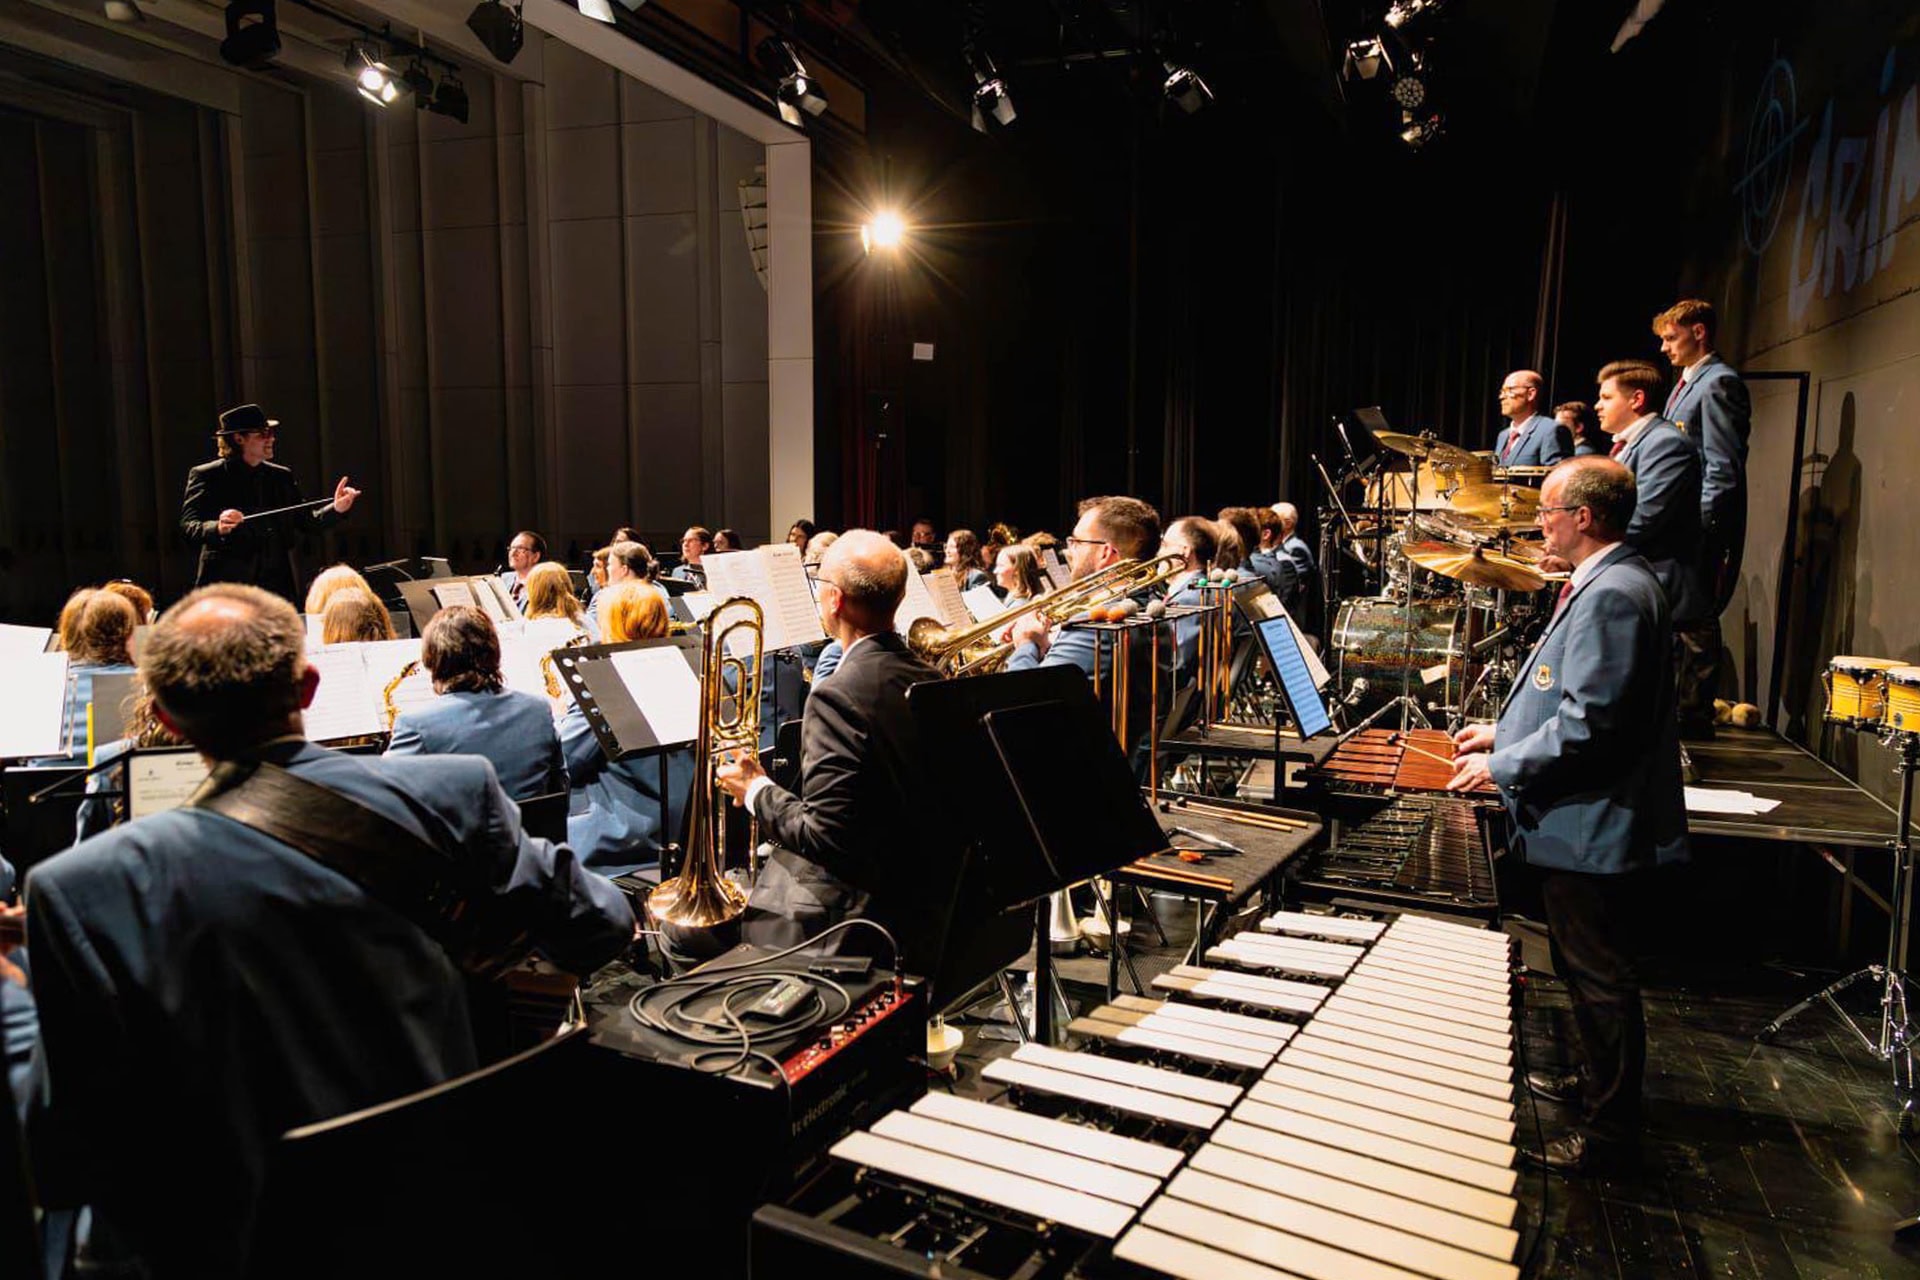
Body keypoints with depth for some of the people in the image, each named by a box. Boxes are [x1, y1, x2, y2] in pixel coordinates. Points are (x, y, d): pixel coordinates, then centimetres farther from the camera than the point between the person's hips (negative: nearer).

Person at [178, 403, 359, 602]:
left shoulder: (282, 476, 14)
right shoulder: (206, 475, 0)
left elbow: (304, 522, 13)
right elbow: (188, 526, -7)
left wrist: (335, 510, -4)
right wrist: (218, 528, -28)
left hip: (279, 586, 4)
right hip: (230, 585, -4)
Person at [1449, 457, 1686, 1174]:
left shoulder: (1613, 595, -23)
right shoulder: (1605, 585, 12)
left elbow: (1590, 724, -28)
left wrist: (1501, 765, -19)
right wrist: (1503, 729, 15)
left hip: (1595, 834, -11)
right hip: (1585, 827, 11)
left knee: (1600, 981, 3)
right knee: (1585, 973, 24)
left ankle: (1606, 1129, 18)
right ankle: (1596, 1081, 41)